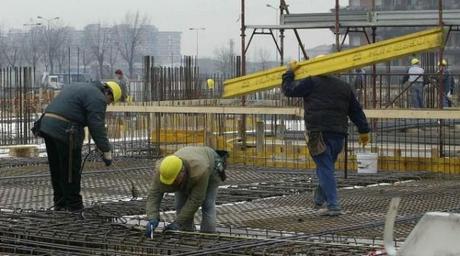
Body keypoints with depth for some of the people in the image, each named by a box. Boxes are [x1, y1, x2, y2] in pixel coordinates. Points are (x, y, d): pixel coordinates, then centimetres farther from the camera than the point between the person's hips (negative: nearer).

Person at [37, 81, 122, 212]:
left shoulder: (81, 88, 25)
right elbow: (97, 127, -11)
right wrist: (106, 151, -8)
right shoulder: (97, 98, -5)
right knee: (71, 170, 0)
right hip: (64, 130, -9)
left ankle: (60, 203, 23)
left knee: (56, 169, 16)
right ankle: (73, 204, 6)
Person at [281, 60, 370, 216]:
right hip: (339, 134, 6)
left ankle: (333, 206, -12)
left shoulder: (312, 83, -1)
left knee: (325, 169, -6)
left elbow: (288, 90, 2)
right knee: (326, 167, 19)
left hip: (319, 133, -6)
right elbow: (356, 110, 20)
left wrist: (290, 72, 17)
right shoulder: (344, 86, 17)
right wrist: (364, 130, 26)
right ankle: (319, 200, 29)